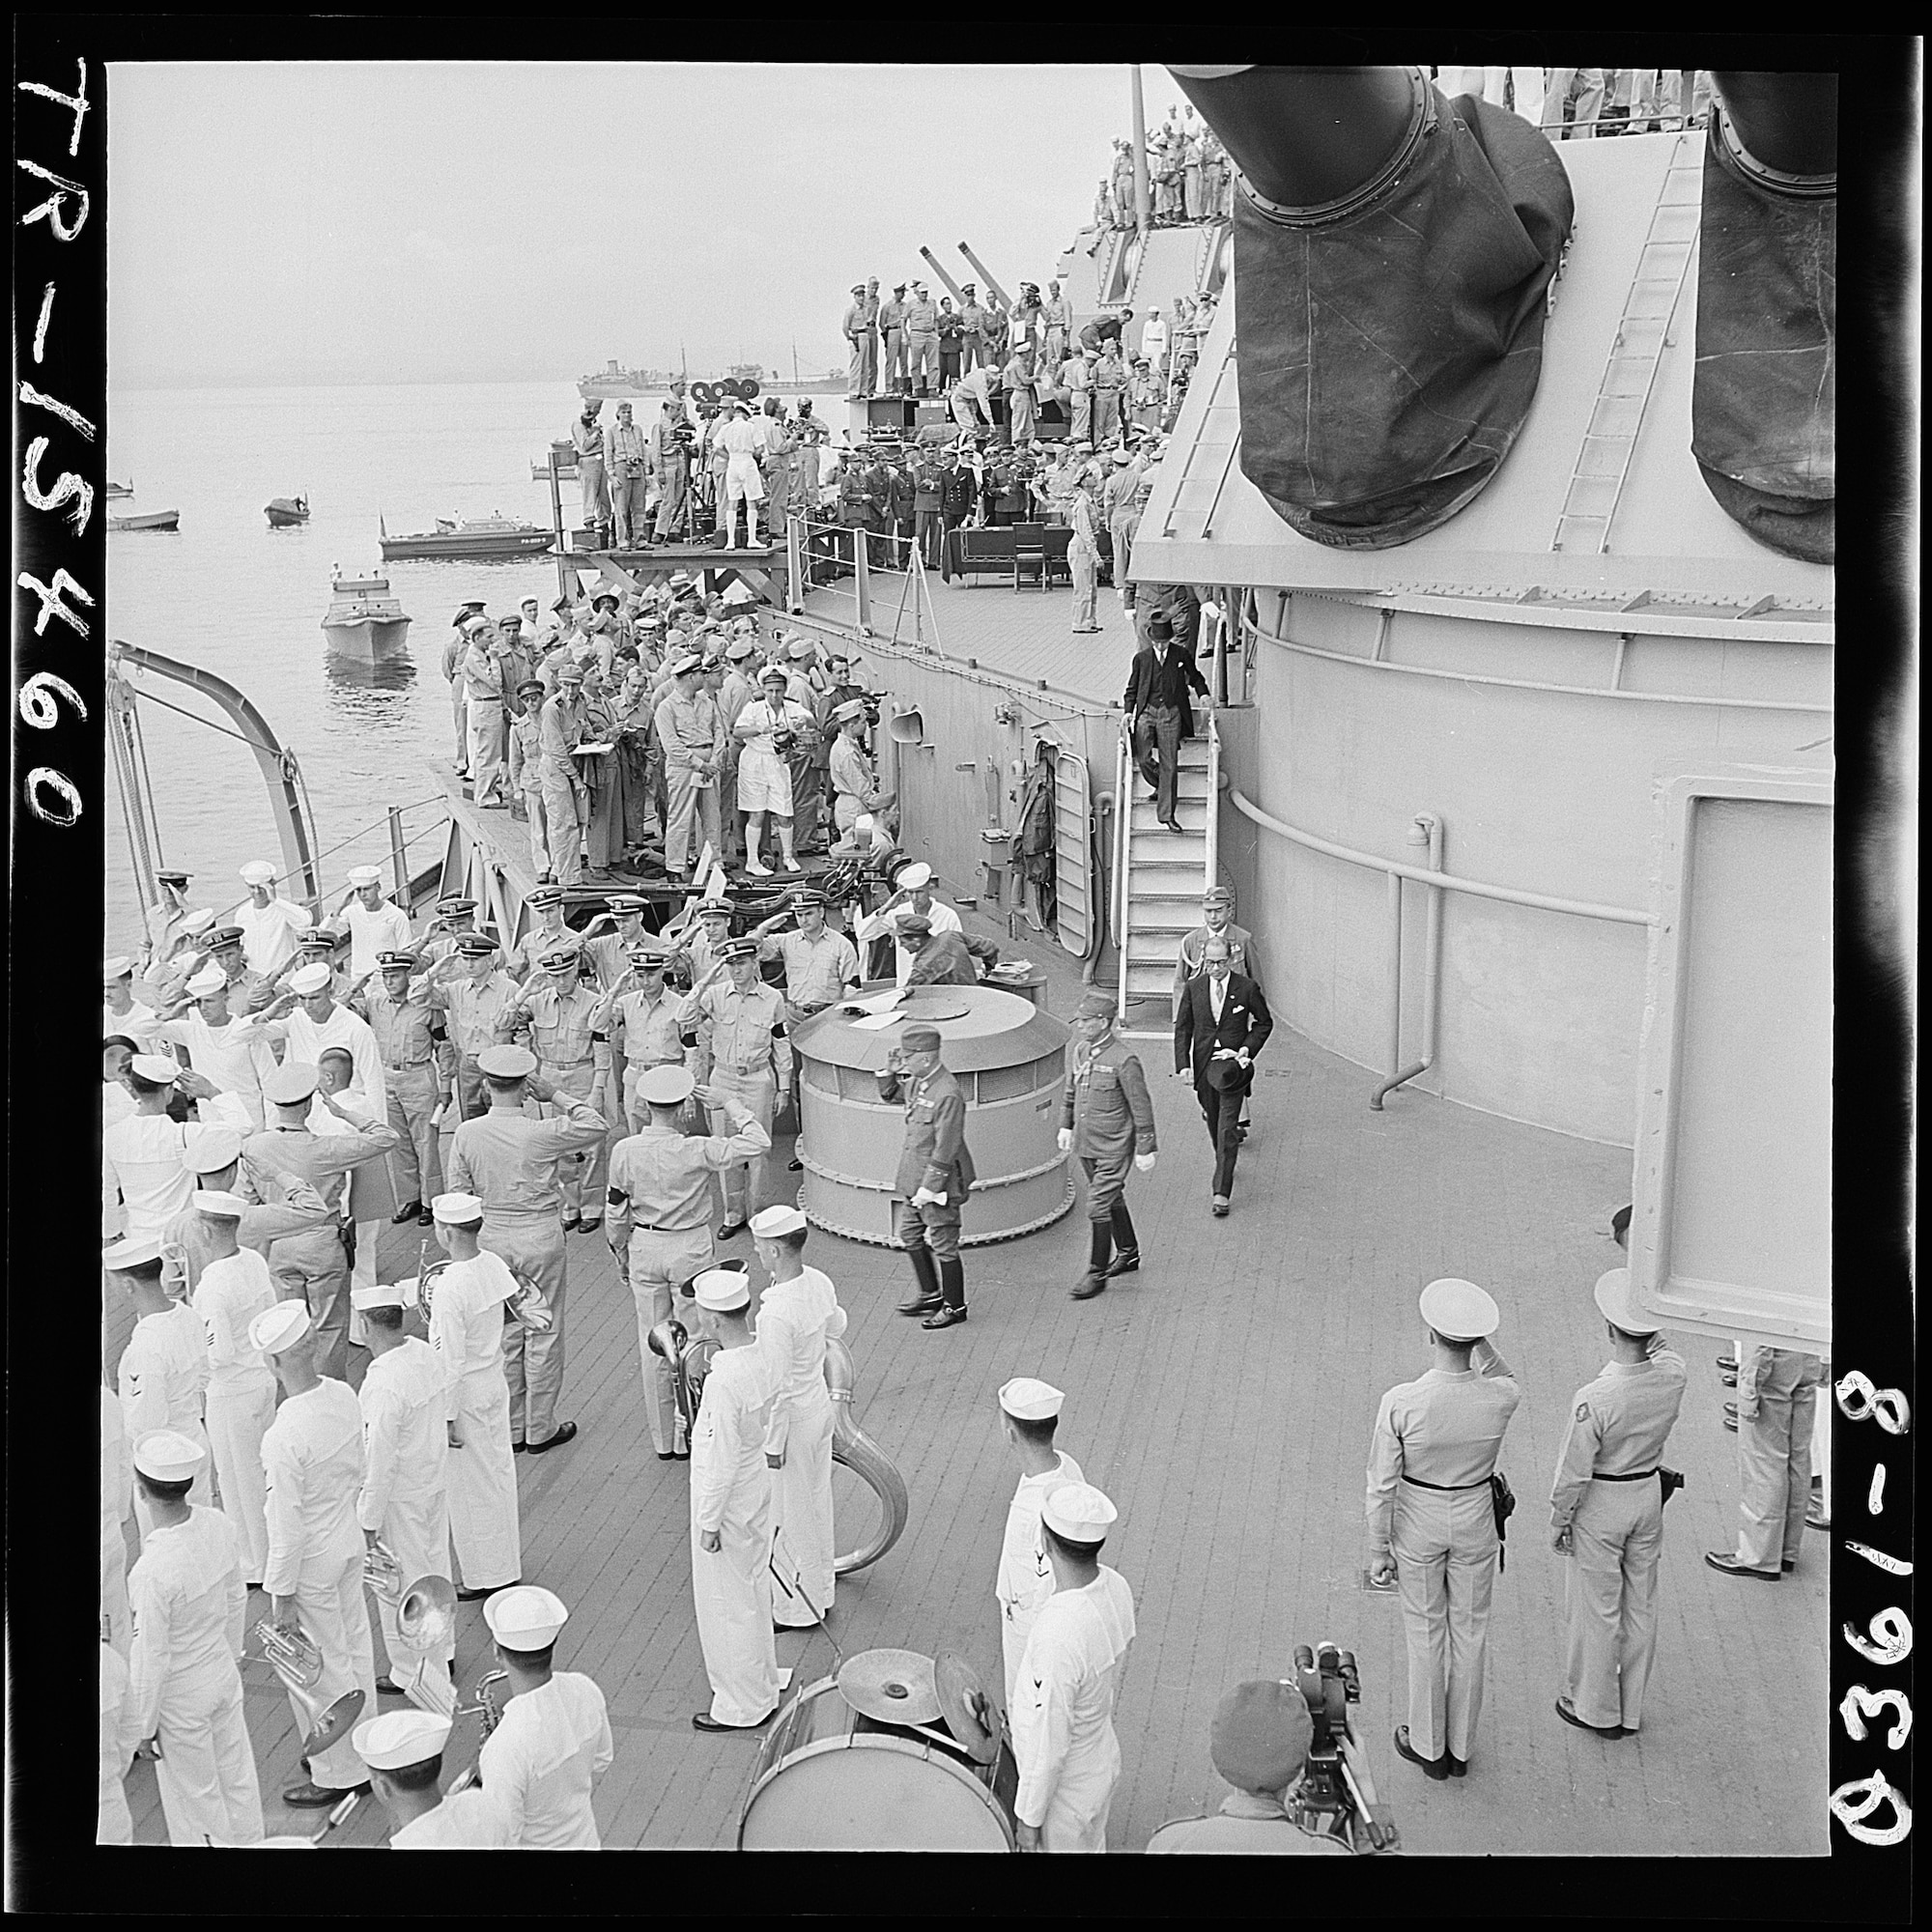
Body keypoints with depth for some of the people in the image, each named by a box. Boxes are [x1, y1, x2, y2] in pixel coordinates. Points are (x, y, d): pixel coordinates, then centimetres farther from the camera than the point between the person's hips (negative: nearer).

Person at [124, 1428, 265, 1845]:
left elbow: (151, 1658, -23)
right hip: (224, 1676, 6)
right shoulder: (220, 1528, -15)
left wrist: (142, 1726, -8)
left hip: (180, 1699, -6)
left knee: (192, 1795, 17)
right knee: (236, 1777, 25)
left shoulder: (153, 1571, -34)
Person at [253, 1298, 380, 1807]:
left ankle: (338, 1773, 28)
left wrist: (281, 1593, -12)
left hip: (312, 1562, -7)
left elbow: (286, 1524, -23)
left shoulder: (285, 1436, -31)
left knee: (319, 1668, 11)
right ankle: (365, 1751, 41)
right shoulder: (343, 1396, -10)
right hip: (350, 1542, 7)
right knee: (354, 1648, 23)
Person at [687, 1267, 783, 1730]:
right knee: (753, 1589, 24)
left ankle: (741, 1706, 24)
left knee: (727, 1604, 9)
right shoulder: (760, 1359, -5)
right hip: (757, 1484, 9)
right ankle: (763, 1685, 40)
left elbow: (721, 1462, -25)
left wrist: (709, 1523, -16)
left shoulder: (724, 1381, -31)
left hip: (728, 1500, -9)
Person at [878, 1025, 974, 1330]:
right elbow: (889, 1095, 21)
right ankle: (930, 1293, 36)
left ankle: (954, 1306, 19)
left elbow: (945, 1150, -24)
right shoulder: (916, 1082, 1)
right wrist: (889, 1070, 2)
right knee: (909, 1234, 20)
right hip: (914, 1176, 9)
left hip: (939, 1181, -9)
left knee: (943, 1244, 4)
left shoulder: (948, 1094, -26)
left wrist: (928, 1188, -21)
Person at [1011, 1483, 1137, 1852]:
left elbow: (1048, 1744, -28)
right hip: (1103, 1760, 7)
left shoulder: (1058, 1636, -40)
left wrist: (1029, 1816, -14)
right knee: (1092, 1846, 28)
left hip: (1066, 1787, -7)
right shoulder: (1116, 1587, -15)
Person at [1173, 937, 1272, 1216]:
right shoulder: (1193, 988, 0)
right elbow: (1182, 1028, 4)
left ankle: (1222, 1192, -8)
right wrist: (1183, 1064, -6)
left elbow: (1265, 1022, 5)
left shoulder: (1247, 988, -7)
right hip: (1203, 1065, 3)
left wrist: (1247, 1049, -9)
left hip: (1233, 1066, -3)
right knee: (1213, 1123, 17)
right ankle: (1224, 1165, 44)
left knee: (1227, 1129, -8)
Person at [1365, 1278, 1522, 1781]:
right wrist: (1479, 1342, -7)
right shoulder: (1502, 1399, -22)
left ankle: (1429, 1746, 35)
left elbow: (1381, 1483, -17)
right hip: (1475, 1522, 2)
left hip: (1418, 1527, -2)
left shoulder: (1400, 1403, -28)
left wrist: (1378, 1550, -5)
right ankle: (1460, 1747, 36)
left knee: (1425, 1632, 18)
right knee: (1469, 1631, 20)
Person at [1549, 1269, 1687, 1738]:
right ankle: (1631, 1708, 34)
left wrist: (1558, 1521, -6)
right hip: (1649, 1493, 5)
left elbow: (1573, 1471, -20)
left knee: (1597, 1609, 12)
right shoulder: (1673, 1376, -16)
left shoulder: (1593, 1399, -31)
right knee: (1641, 1606, 18)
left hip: (1601, 1505, -5)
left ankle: (1595, 1709, 28)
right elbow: (1663, 1350, 12)